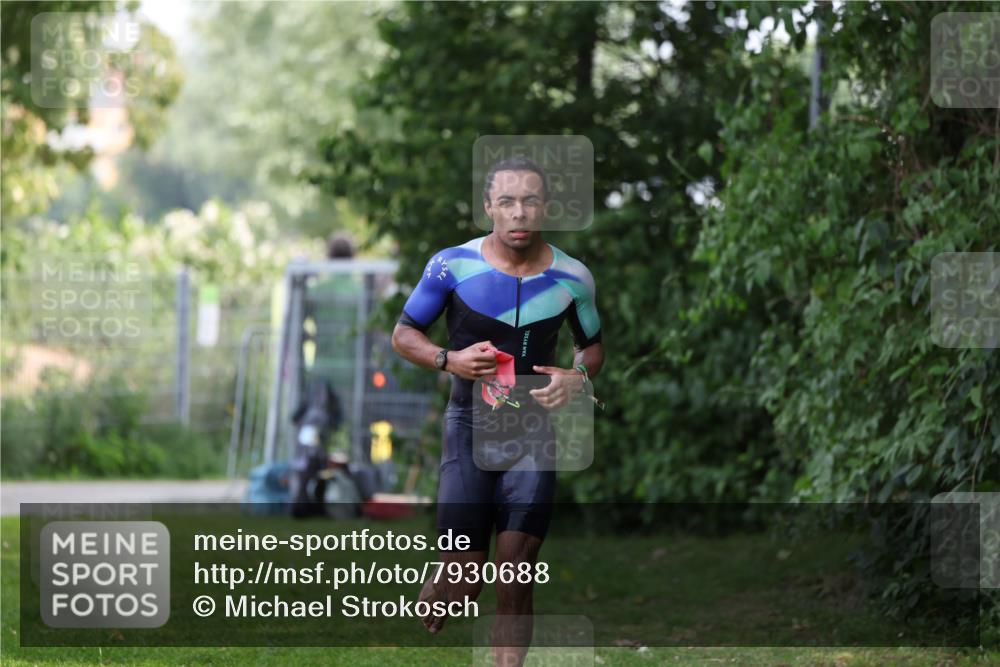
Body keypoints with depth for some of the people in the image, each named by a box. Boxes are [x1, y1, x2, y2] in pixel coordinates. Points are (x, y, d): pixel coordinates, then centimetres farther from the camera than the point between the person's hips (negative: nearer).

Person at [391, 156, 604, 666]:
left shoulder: (572, 278, -1)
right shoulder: (452, 266, -8)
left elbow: (593, 345, 15)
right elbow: (403, 334, 2)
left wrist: (579, 376, -8)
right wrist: (449, 360, -17)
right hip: (470, 427, -2)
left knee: (516, 580, -3)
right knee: (462, 579, -7)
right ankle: (421, 624, 27)